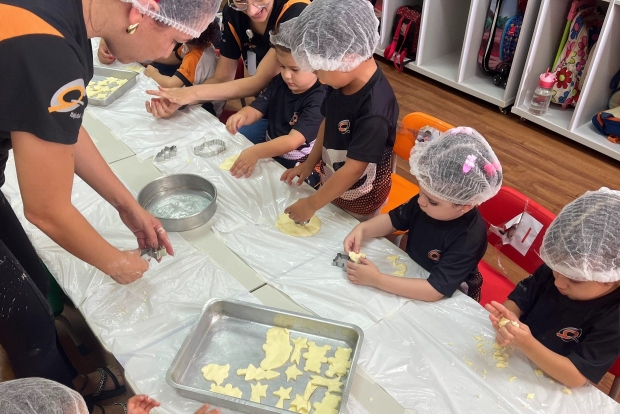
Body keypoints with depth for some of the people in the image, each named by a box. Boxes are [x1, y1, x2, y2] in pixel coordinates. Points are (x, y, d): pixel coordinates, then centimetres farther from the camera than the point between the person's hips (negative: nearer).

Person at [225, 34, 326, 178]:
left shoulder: (318, 100, -21)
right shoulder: (279, 82, 3)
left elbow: (293, 140, -30)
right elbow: (256, 109, 3)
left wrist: (256, 152, -43)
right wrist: (242, 116, -22)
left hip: (297, 169, -7)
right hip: (269, 154, 7)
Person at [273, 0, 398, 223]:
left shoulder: (375, 109, -35)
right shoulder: (341, 81, -12)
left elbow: (354, 169, -31)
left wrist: (311, 204, -25)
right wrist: (309, 164, 5)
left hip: (359, 199, -7)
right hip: (331, 183, 7)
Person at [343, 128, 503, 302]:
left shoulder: (469, 239, -33)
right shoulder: (427, 198, -16)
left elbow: (435, 291, -36)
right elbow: (394, 219, 1)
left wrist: (377, 279, -38)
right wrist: (362, 229, -18)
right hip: (413, 270, 8)